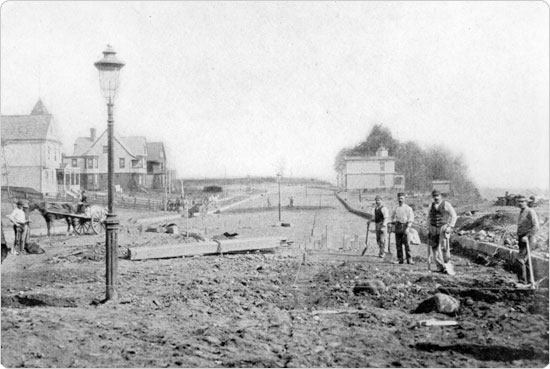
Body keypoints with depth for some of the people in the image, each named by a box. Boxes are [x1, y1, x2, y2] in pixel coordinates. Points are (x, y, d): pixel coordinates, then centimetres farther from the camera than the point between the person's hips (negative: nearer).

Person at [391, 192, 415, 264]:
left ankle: (409, 259, -7)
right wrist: (393, 225, 13)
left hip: (405, 226, -4)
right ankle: (400, 259, 8)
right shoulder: (396, 208, 13)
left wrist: (408, 227, -14)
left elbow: (411, 218, -5)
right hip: (397, 227, 4)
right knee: (398, 244, 3)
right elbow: (393, 217, 26)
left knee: (406, 243, -9)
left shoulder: (408, 208, 0)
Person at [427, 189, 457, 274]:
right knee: (435, 248, -1)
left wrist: (450, 226, -10)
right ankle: (440, 267, 6)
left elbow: (454, 216, -3)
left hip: (443, 228, -5)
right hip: (433, 229, 5)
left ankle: (447, 266, -5)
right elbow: (429, 217, 24)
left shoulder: (446, 204, -3)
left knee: (444, 248, -14)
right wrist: (429, 227, 14)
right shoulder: (432, 205, 12)